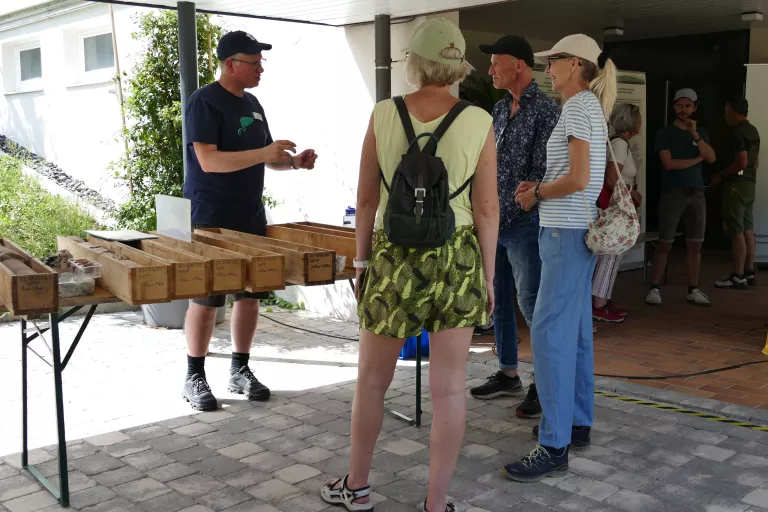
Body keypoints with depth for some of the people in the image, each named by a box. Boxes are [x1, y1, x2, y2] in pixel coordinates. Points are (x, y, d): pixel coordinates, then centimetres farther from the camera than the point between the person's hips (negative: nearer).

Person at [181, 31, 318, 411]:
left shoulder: (252, 103, 12)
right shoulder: (204, 102, -12)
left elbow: (265, 158, 19)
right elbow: (209, 161, -23)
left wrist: (293, 162, -1)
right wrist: (264, 153, -29)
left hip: (251, 218, 7)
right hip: (211, 221, -7)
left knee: (250, 294, 9)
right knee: (206, 298, -1)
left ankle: (240, 371, 22)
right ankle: (194, 379, 12)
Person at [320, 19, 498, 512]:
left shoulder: (383, 115, -3)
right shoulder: (479, 122, -4)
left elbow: (367, 199, 0)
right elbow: (488, 209, -3)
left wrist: (362, 260, 12)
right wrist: (488, 276, 6)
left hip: (395, 259, 0)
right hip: (458, 260, 0)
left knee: (372, 379, 17)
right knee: (449, 387, 8)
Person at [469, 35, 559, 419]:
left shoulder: (545, 110, -10)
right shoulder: (500, 109, 14)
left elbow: (541, 173, -15)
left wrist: (503, 212, -18)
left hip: (523, 222, -8)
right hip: (493, 222, 8)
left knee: (531, 303, -4)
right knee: (499, 301, 13)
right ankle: (508, 374, 26)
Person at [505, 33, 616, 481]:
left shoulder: (578, 107, -12)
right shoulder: (591, 108, 18)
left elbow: (578, 179, -20)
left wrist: (536, 194, -5)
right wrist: (540, 188, 9)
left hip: (568, 231, -10)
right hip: (577, 229, 10)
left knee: (551, 332, -11)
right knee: (575, 329, 13)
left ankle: (555, 446, -8)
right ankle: (579, 424, 22)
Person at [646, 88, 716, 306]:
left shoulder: (701, 132, 14)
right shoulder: (665, 133, 0)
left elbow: (711, 158, -1)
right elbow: (668, 164, -11)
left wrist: (695, 135, -10)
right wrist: (697, 159, -3)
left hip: (696, 193, 4)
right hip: (672, 193, -4)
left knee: (695, 244, 5)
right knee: (664, 244, -4)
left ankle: (693, 290, 11)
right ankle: (654, 289, 2)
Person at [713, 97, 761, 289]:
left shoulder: (739, 132, -16)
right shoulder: (753, 131, 15)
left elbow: (742, 162, -22)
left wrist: (721, 175, -11)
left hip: (737, 185, -10)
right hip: (749, 184, 10)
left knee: (736, 231, -7)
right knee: (747, 230, 11)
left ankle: (738, 277, -6)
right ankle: (749, 273, 15)